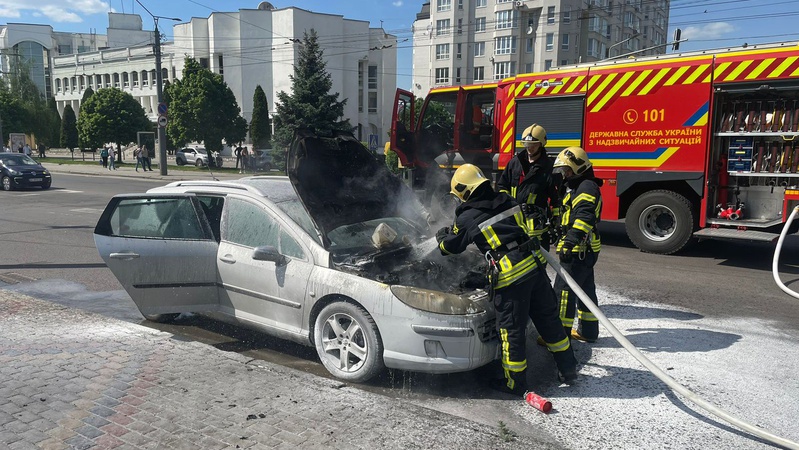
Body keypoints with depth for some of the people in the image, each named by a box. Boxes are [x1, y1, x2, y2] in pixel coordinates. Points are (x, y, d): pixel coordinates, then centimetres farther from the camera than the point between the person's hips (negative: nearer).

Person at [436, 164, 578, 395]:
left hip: (509, 276, -6)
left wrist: (441, 236, 37)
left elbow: (451, 246, 14)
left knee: (512, 330, 8)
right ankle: (569, 369, 31)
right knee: (548, 318, 18)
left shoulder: (467, 219, -3)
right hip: (535, 266, 6)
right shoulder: (507, 201, 11)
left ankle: (515, 383, 22)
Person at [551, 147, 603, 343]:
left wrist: (572, 240, -37)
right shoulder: (577, 187, 21)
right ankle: (588, 331, 26)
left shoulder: (587, 187, -14)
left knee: (564, 289, -9)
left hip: (579, 250, -11)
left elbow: (584, 216, -28)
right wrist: (564, 238, 37)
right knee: (585, 288, 16)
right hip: (584, 250, 11)